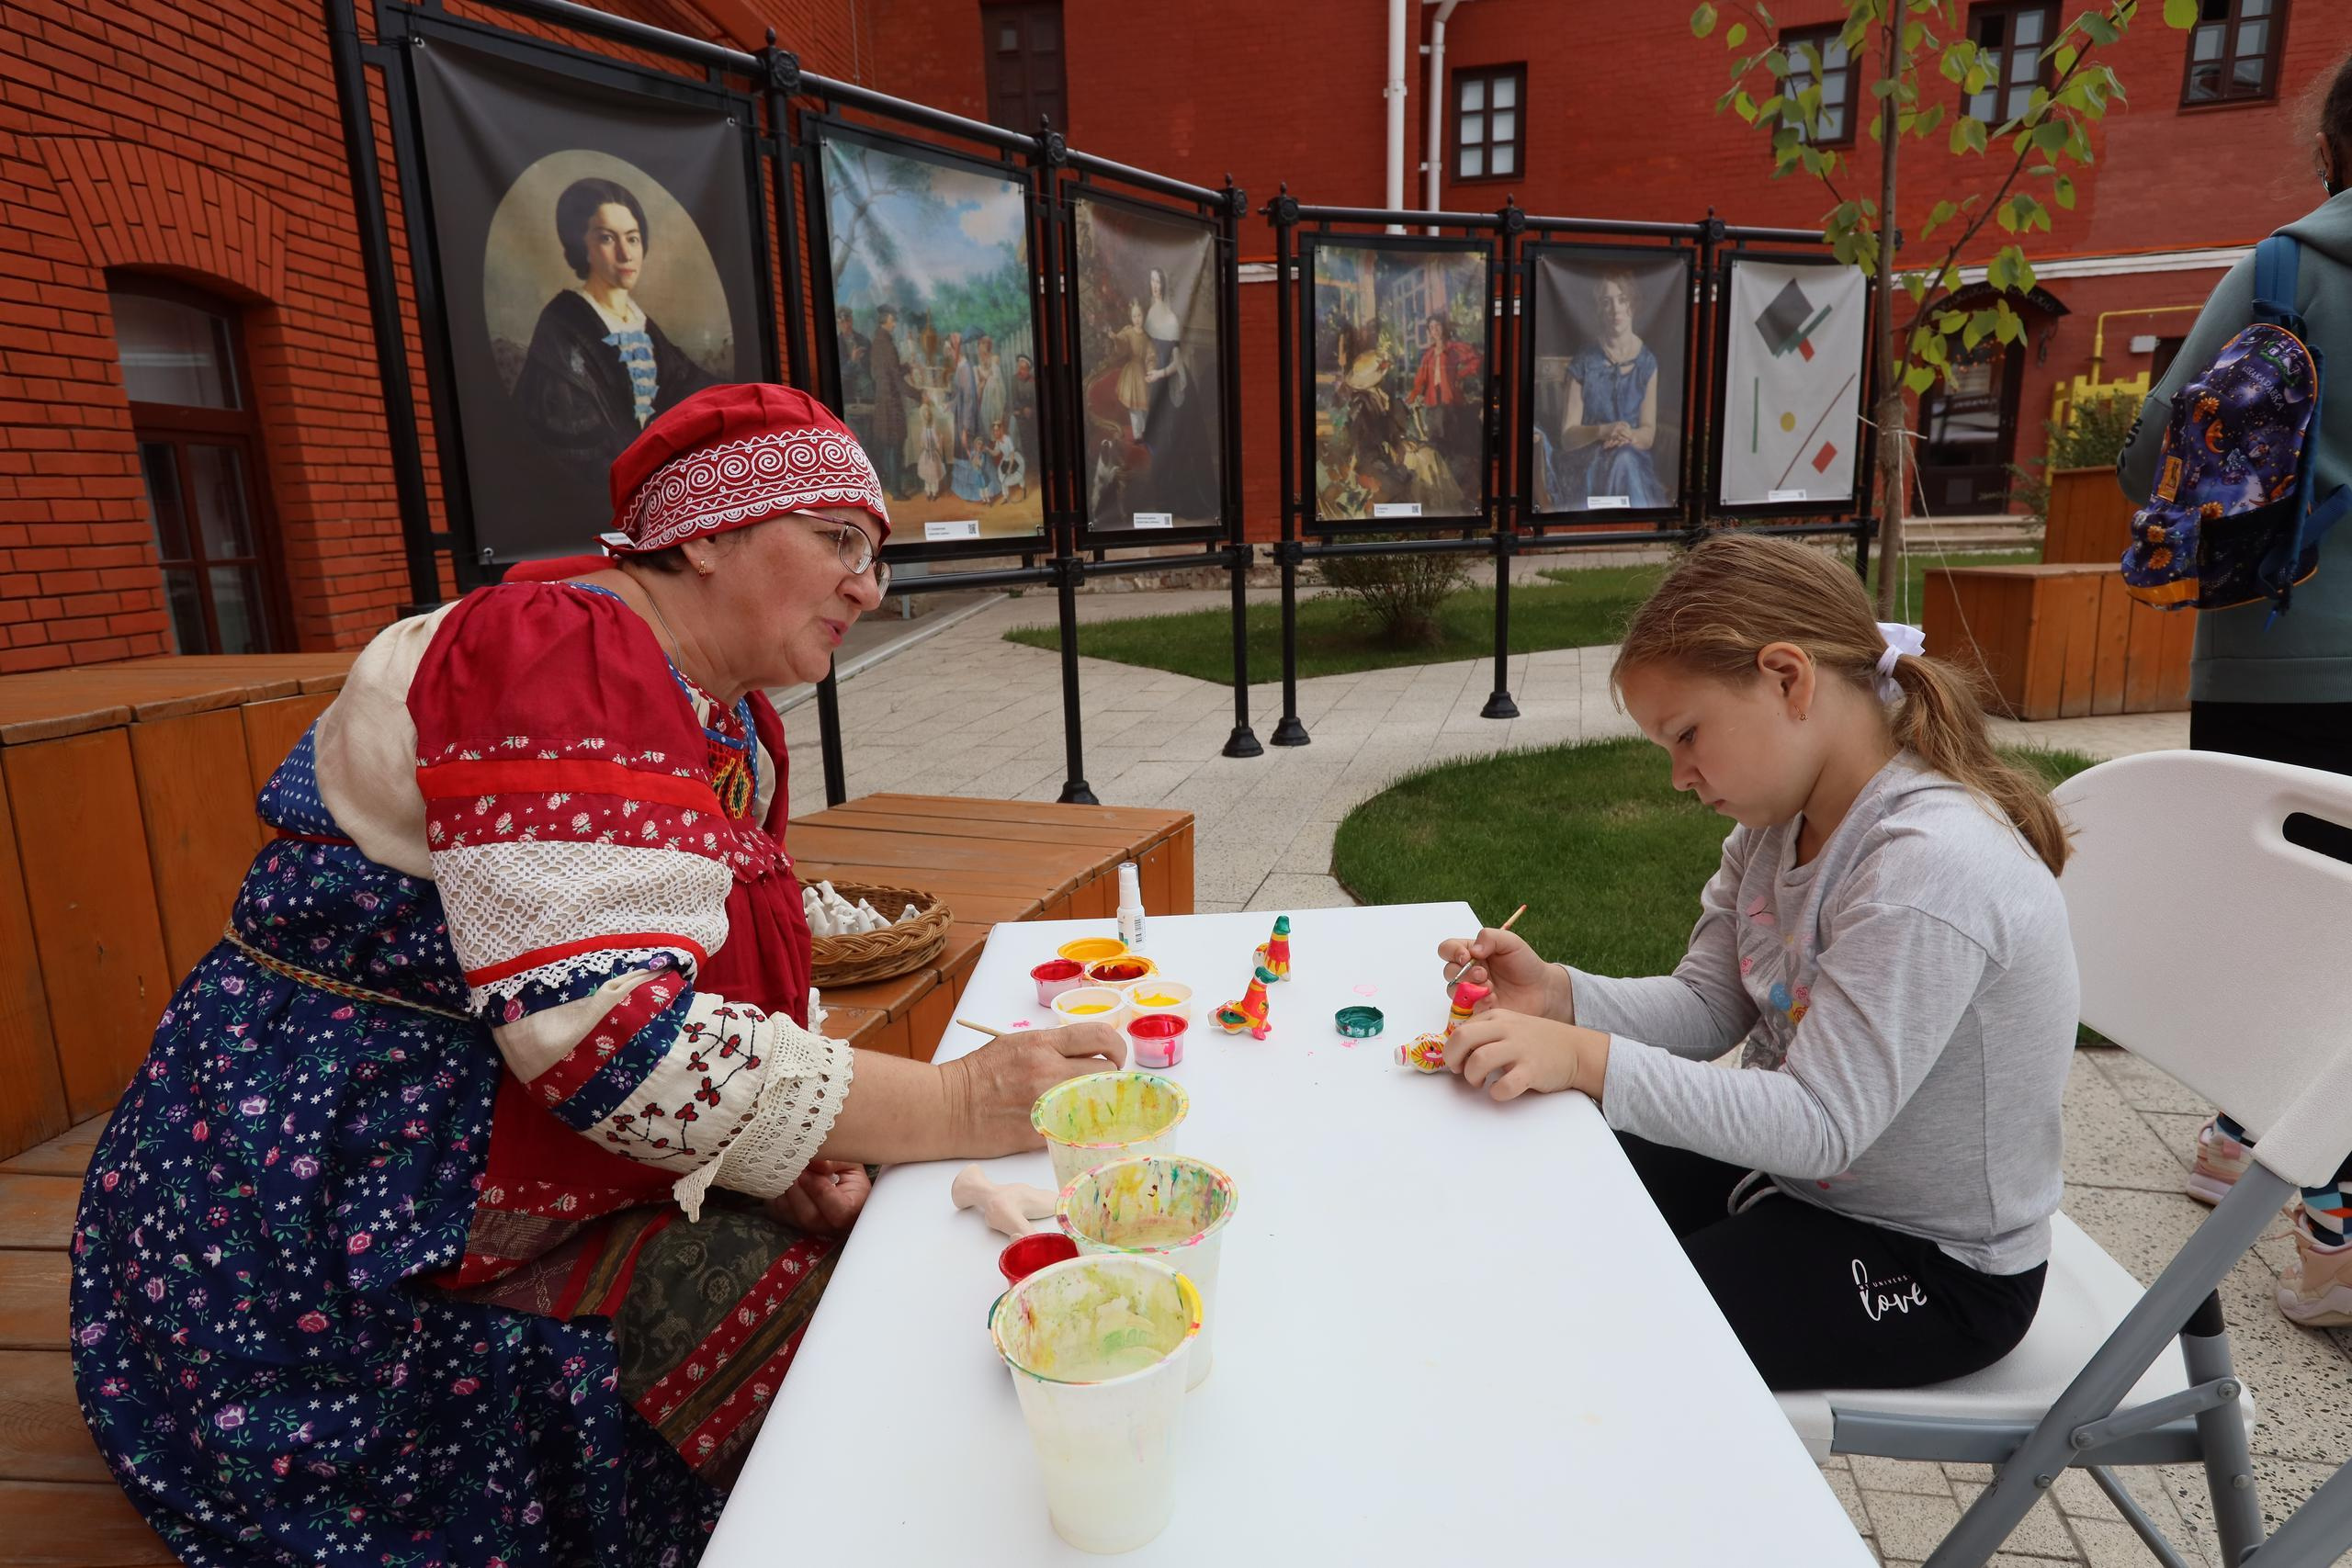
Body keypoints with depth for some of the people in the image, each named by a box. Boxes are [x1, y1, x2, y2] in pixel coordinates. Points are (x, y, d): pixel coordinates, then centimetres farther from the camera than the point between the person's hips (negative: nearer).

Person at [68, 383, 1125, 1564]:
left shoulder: (741, 728, 6)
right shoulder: (556, 658, -22)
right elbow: (609, 1033, -31)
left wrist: (783, 1155, -10)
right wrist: (954, 1106, -28)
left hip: (574, 1197, 8)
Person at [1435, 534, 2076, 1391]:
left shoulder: (1933, 869, -30)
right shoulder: (1779, 823, -2)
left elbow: (1820, 1123, -31)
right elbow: (1706, 1007, -3)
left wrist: (1590, 1060, -37)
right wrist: (1559, 996, -20)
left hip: (1935, 1264, -8)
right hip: (1793, 1171, 8)